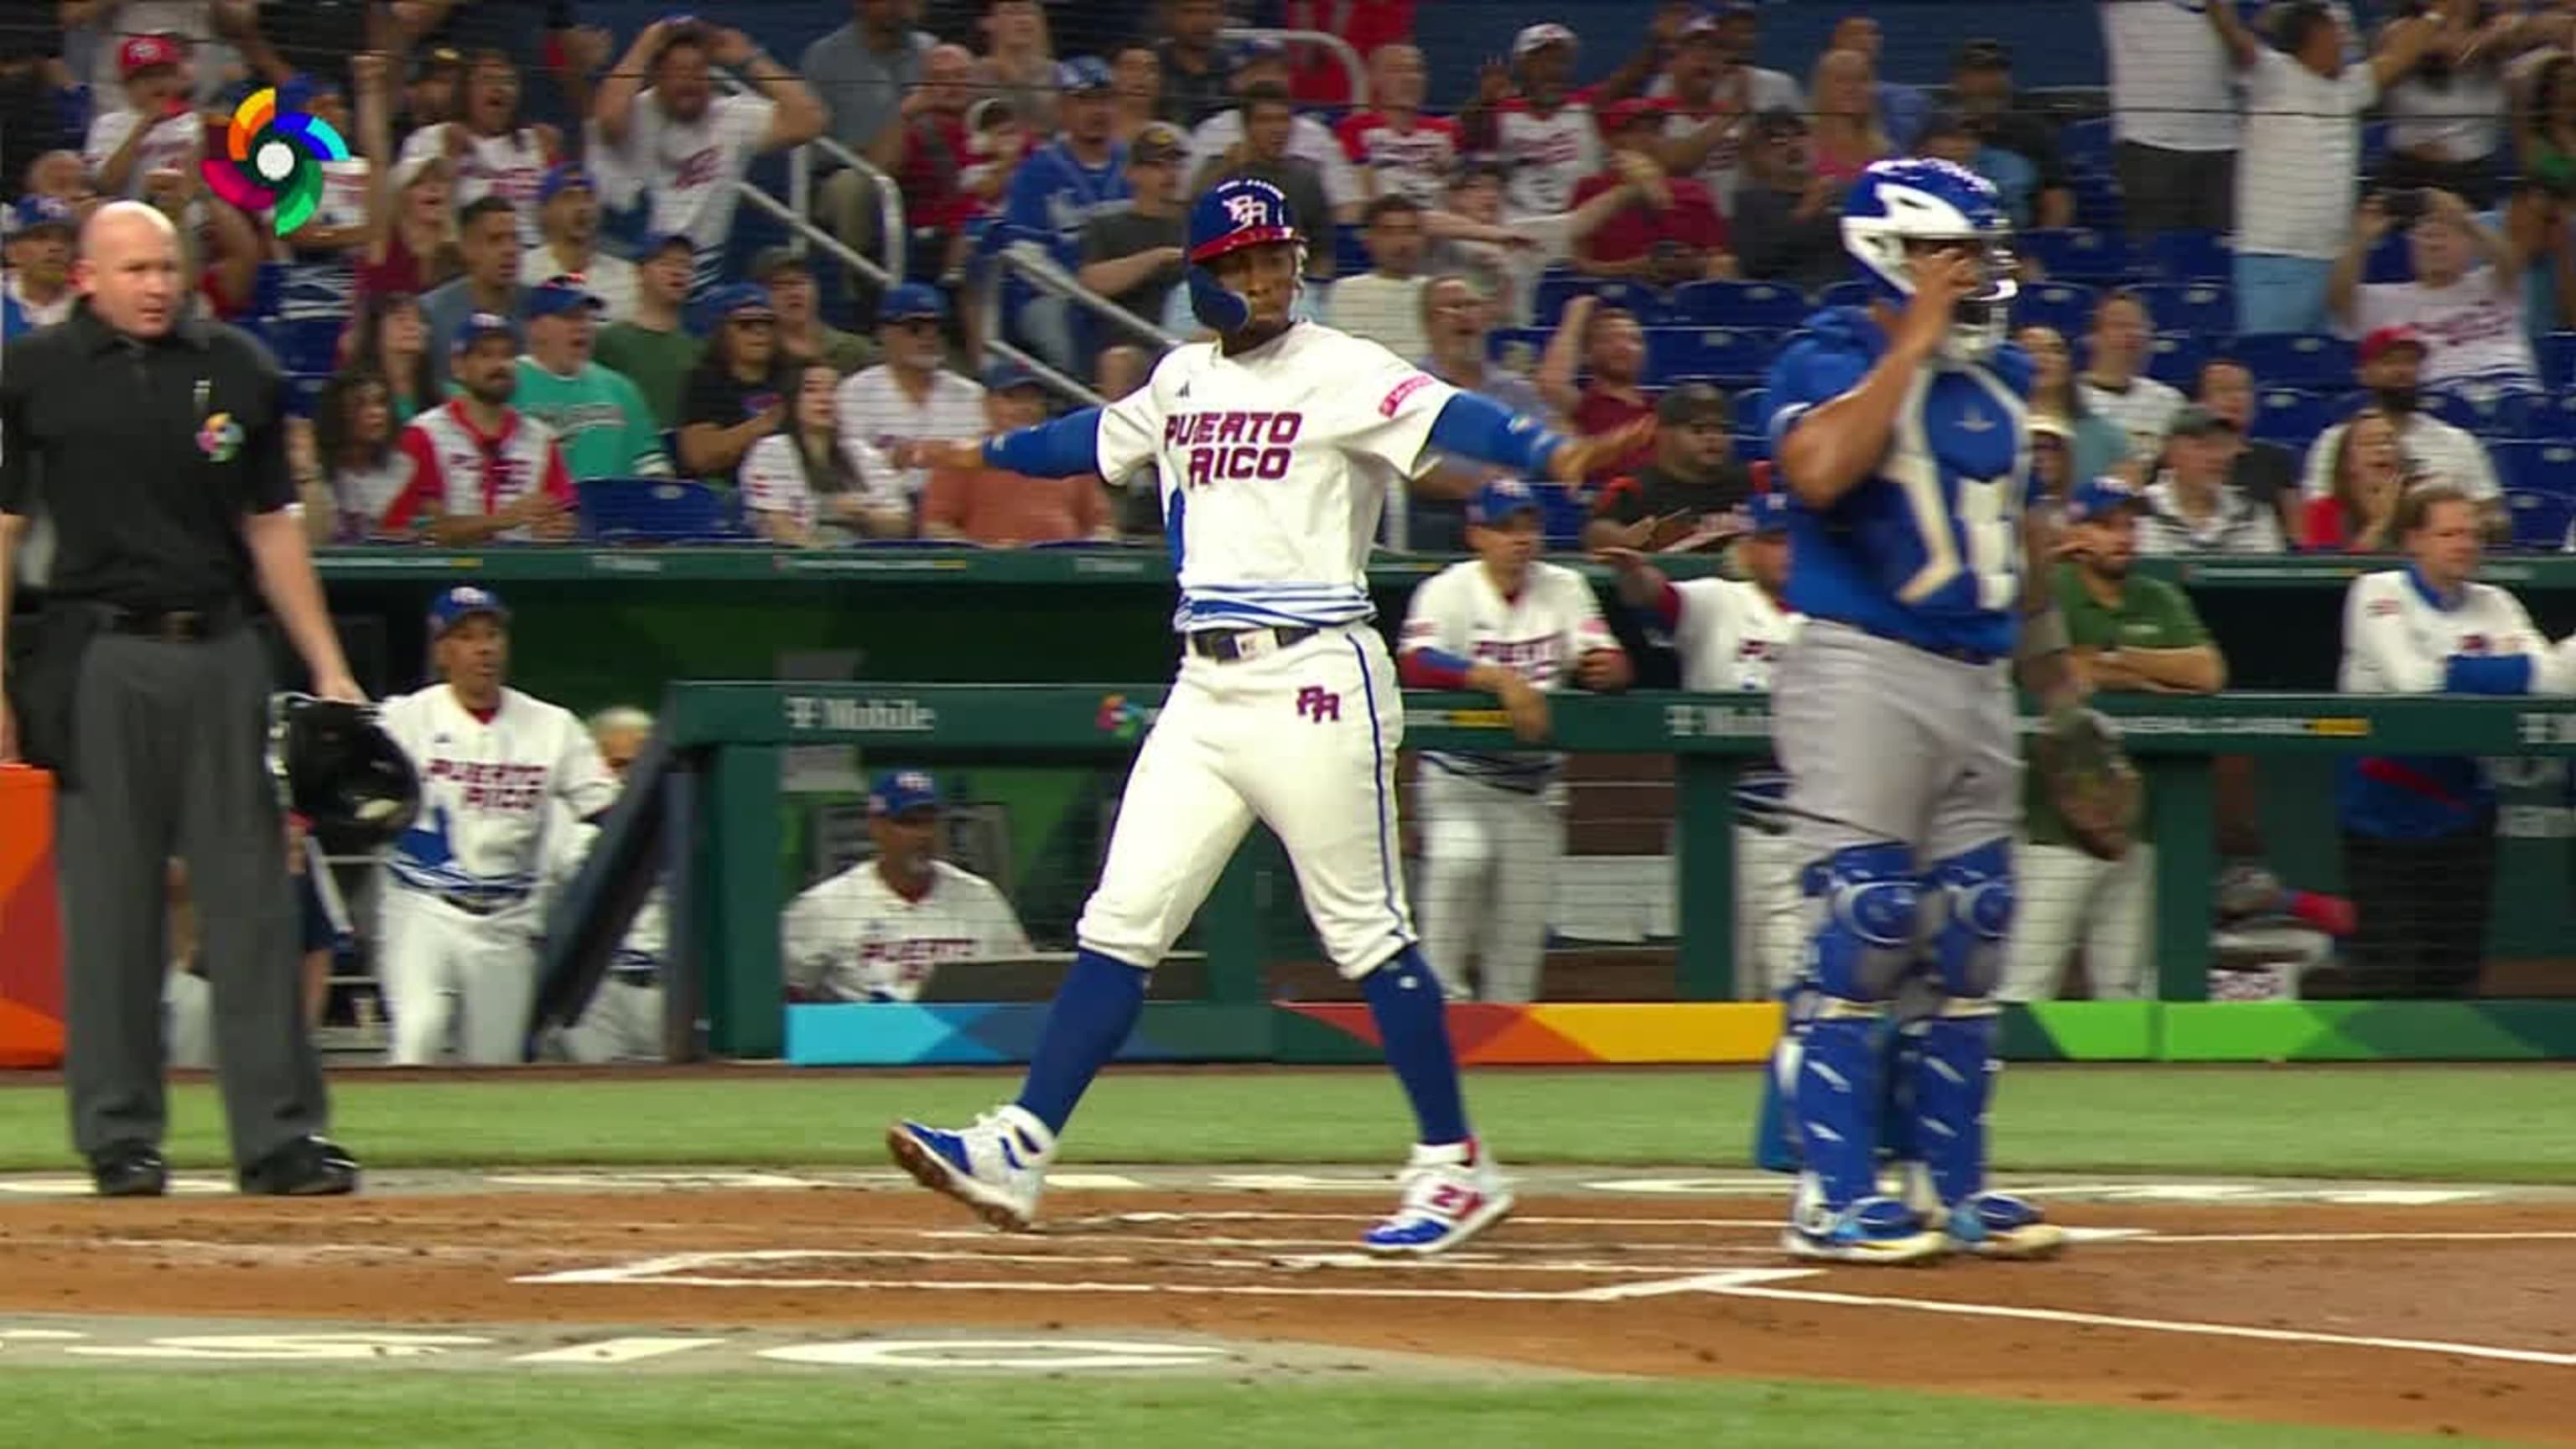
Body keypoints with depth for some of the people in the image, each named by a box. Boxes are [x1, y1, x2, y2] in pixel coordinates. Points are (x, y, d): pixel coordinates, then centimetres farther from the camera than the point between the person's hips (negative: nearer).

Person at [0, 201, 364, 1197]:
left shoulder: (237, 370, 9)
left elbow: (271, 526, 14)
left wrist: (327, 668, 10)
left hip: (222, 656, 2)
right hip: (102, 657, -2)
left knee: (251, 898, 0)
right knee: (109, 902, 1)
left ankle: (280, 1135, 0)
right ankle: (121, 1139, 8)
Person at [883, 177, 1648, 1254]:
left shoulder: (1342, 374, -6)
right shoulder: (1183, 379, 14)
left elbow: (1445, 419, -23)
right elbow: (1102, 438, 35)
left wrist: (1547, 454, -42)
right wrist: (987, 456, 49)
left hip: (1314, 680, -6)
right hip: (1206, 687, 6)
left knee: (1367, 931, -3)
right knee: (1122, 922, 4)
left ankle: (1454, 1168, 6)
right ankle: (1016, 1150, 3)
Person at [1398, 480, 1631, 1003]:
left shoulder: (1563, 588, 4)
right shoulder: (1449, 590, -9)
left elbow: (1614, 666, -5)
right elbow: (1415, 664, -26)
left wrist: (1607, 668, -31)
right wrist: (1502, 680, -38)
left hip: (1536, 783, 4)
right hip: (1459, 777, -4)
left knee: (1521, 930, 4)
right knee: (1459, 860, -31)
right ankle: (1443, 996, -17)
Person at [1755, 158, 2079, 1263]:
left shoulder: (2000, 376, 15)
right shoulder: (1831, 361, -7)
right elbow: (1820, 468, -29)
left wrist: (2055, 671, 26)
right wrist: (1914, 340, -22)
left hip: (1978, 680, 8)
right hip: (1863, 670, -8)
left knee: (1969, 941, 8)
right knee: (1863, 933, -11)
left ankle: (1950, 1183, 16)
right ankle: (1834, 1198, -8)